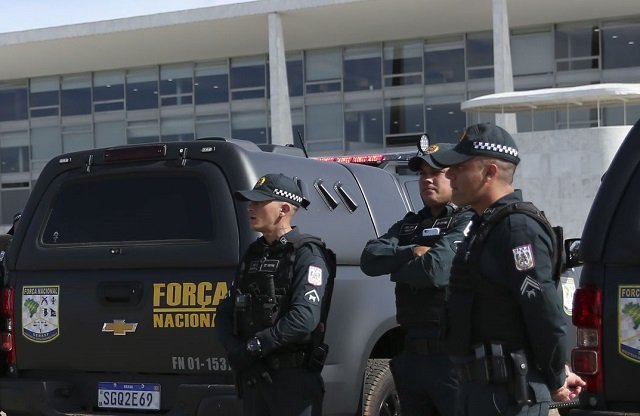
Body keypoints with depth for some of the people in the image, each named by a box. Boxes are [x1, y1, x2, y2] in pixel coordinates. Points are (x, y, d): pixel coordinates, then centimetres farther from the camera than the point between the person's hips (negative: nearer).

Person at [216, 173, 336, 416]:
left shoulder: (307, 254, -9)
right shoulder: (254, 254, 16)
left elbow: (304, 318, -22)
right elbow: (226, 312, 13)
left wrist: (254, 347, -17)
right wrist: (235, 350, -6)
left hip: (294, 378, -8)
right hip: (253, 376, 8)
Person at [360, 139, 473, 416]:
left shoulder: (467, 223, -6)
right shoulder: (409, 225, 18)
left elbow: (437, 270, -20)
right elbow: (369, 258, 3)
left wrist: (395, 266, 0)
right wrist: (412, 253, -13)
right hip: (411, 356, 8)